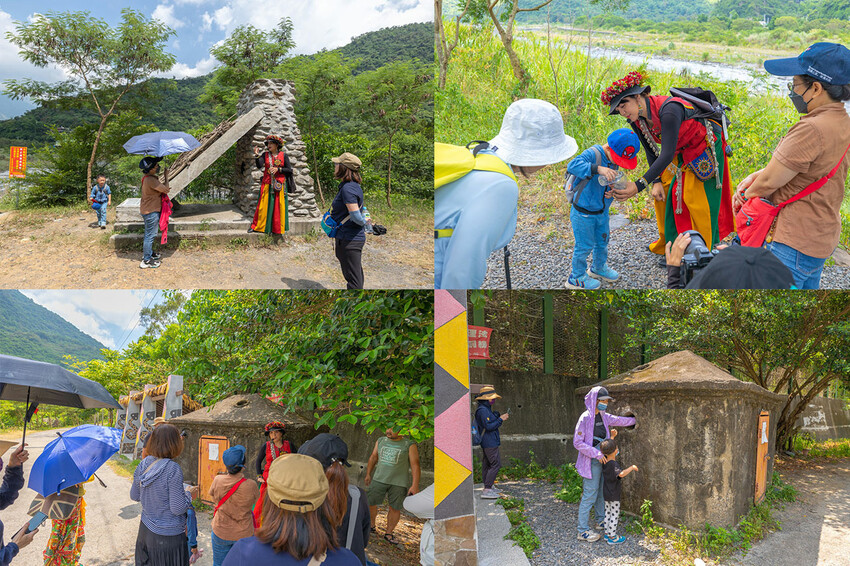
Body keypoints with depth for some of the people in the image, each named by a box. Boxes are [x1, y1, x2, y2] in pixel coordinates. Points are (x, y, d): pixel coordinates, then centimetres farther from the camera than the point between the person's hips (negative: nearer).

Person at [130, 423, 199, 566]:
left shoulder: (143, 464, -3)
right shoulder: (173, 469, -23)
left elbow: (134, 496, 10)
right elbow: (177, 508, -21)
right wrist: (189, 495, -3)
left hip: (145, 532, 6)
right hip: (168, 537, -6)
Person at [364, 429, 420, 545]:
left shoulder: (409, 445, -4)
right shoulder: (381, 441, 8)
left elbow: (415, 465, -7)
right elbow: (373, 458, 16)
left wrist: (415, 485, -12)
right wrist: (368, 474, 12)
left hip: (399, 483, -3)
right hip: (379, 479, 3)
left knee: (395, 508, 1)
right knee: (370, 503, 3)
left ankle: (388, 533, 15)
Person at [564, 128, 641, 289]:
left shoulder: (614, 160, -1)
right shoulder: (593, 154, -24)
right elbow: (572, 165, -41)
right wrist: (598, 169, -51)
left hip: (602, 211, 8)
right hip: (583, 213, -8)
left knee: (602, 240, 24)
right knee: (584, 245, 5)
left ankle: (599, 268, 48)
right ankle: (577, 278, 24)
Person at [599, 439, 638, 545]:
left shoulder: (605, 461, -2)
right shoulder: (614, 464, -27)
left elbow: (608, 448, 16)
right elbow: (621, 474, -46)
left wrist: (612, 436, 11)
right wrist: (632, 467, -33)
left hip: (606, 493, 8)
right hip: (613, 495, -8)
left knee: (608, 513, 18)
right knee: (614, 515, 4)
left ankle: (607, 534, 28)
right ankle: (612, 537, 11)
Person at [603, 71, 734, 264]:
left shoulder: (668, 110, -38)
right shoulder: (636, 119, -12)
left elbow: (667, 154, -43)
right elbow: (651, 153, 1)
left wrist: (638, 186, -49)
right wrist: (656, 182, -10)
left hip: (705, 151, -8)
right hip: (681, 153, 8)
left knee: (699, 203, -2)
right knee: (665, 195, 7)